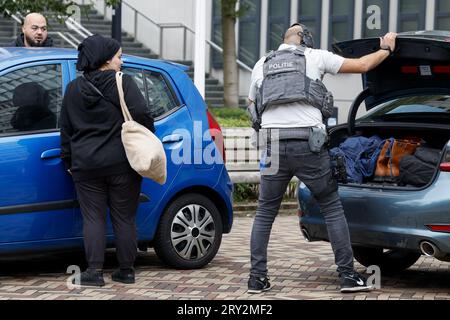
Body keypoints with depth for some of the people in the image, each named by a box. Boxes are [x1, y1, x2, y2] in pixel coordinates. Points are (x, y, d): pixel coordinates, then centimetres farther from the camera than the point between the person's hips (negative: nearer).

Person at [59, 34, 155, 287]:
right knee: (124, 218, 6)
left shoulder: (74, 89, 8)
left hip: (86, 164, 3)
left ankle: (95, 271, -3)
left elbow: (66, 129, 12)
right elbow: (141, 113, -19)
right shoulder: (123, 83, -8)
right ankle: (126, 270, 11)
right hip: (122, 163, -3)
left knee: (93, 217, 4)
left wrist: (69, 161, 21)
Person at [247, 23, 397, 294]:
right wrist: (387, 49, 28)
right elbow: (363, 65, 12)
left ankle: (257, 278, 6)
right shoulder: (314, 57, 9)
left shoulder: (262, 65, 18)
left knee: (265, 213, 13)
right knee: (333, 209, 8)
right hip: (308, 146, -2)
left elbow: (253, 107, 26)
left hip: (273, 146, 3)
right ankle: (348, 276, 6)